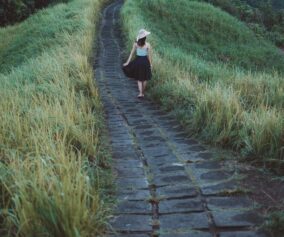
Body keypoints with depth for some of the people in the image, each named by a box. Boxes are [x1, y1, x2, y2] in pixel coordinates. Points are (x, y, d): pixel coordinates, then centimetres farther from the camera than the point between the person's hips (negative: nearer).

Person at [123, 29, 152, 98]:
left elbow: (131, 53, -3)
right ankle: (143, 92, 25)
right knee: (145, 78, 16)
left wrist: (127, 62, 3)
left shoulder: (135, 44, -6)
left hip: (137, 61, 2)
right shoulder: (147, 45, -11)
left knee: (139, 79, 11)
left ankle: (140, 93, -2)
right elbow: (149, 56, -7)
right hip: (145, 61, -1)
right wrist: (150, 64, 4)